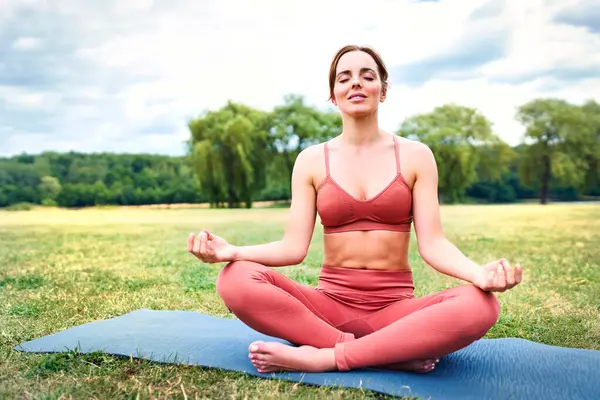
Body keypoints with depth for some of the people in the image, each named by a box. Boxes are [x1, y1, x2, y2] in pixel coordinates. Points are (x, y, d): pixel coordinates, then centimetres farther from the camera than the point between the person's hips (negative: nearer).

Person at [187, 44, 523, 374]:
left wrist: (479, 273, -26)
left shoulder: (415, 156, 3)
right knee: (235, 280, -26)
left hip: (395, 308, 0)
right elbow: (294, 247, -3)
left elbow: (432, 243, -5)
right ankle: (393, 354, -25)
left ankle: (322, 357, -26)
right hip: (330, 304, 1)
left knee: (479, 306, -31)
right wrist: (232, 251, -22)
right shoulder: (311, 160, 4)